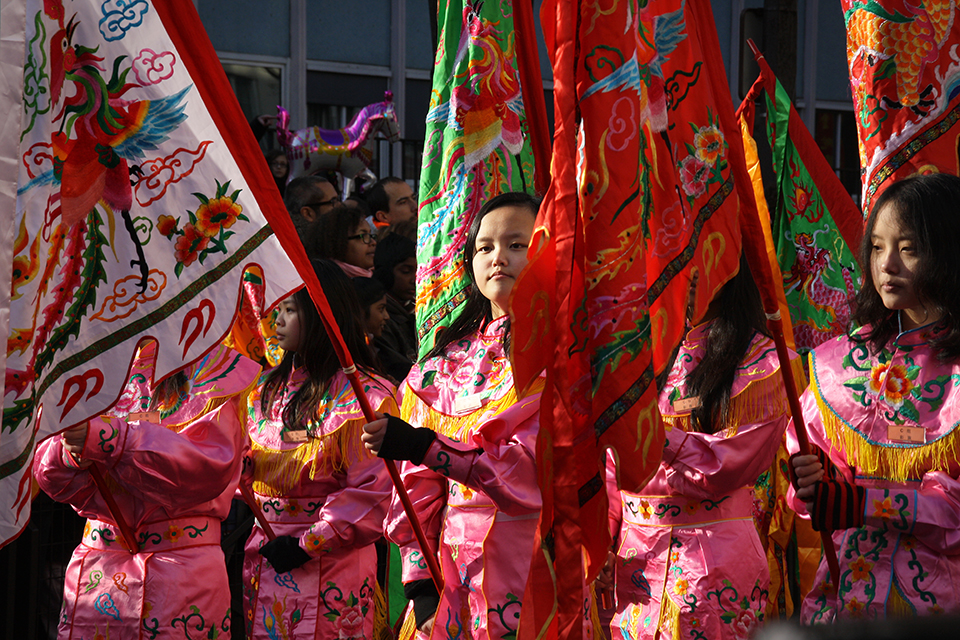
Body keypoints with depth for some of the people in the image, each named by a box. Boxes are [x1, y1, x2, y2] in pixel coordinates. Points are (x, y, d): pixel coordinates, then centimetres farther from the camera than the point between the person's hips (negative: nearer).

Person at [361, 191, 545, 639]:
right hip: (454, 566, 4)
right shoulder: (449, 359, 13)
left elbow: (536, 467, -16)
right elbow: (420, 486, 10)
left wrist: (421, 446, -19)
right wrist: (420, 583, 0)